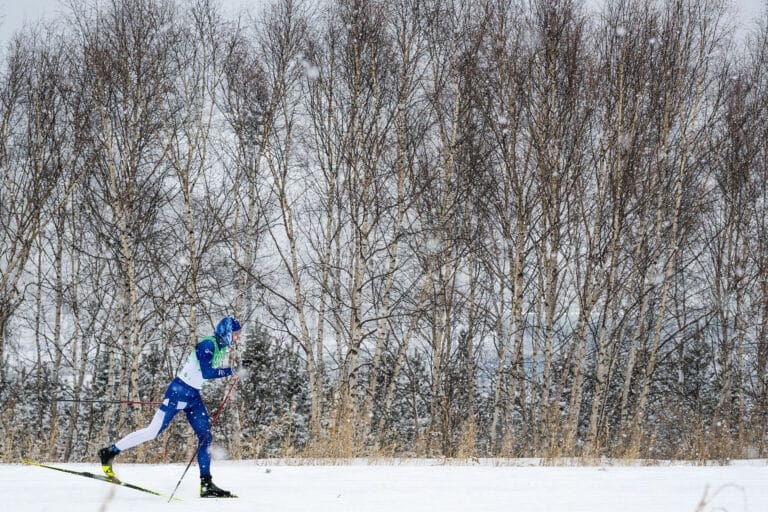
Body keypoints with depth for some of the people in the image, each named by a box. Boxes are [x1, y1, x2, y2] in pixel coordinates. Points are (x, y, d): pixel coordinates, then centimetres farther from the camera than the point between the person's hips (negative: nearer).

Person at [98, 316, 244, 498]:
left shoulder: (221, 348, 9)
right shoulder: (207, 345, -18)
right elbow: (206, 373, -29)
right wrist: (231, 371, -26)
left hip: (193, 396, 9)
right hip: (179, 391, -9)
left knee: (205, 436, 2)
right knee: (153, 431, -7)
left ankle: (206, 484, 4)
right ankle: (109, 452, 3)